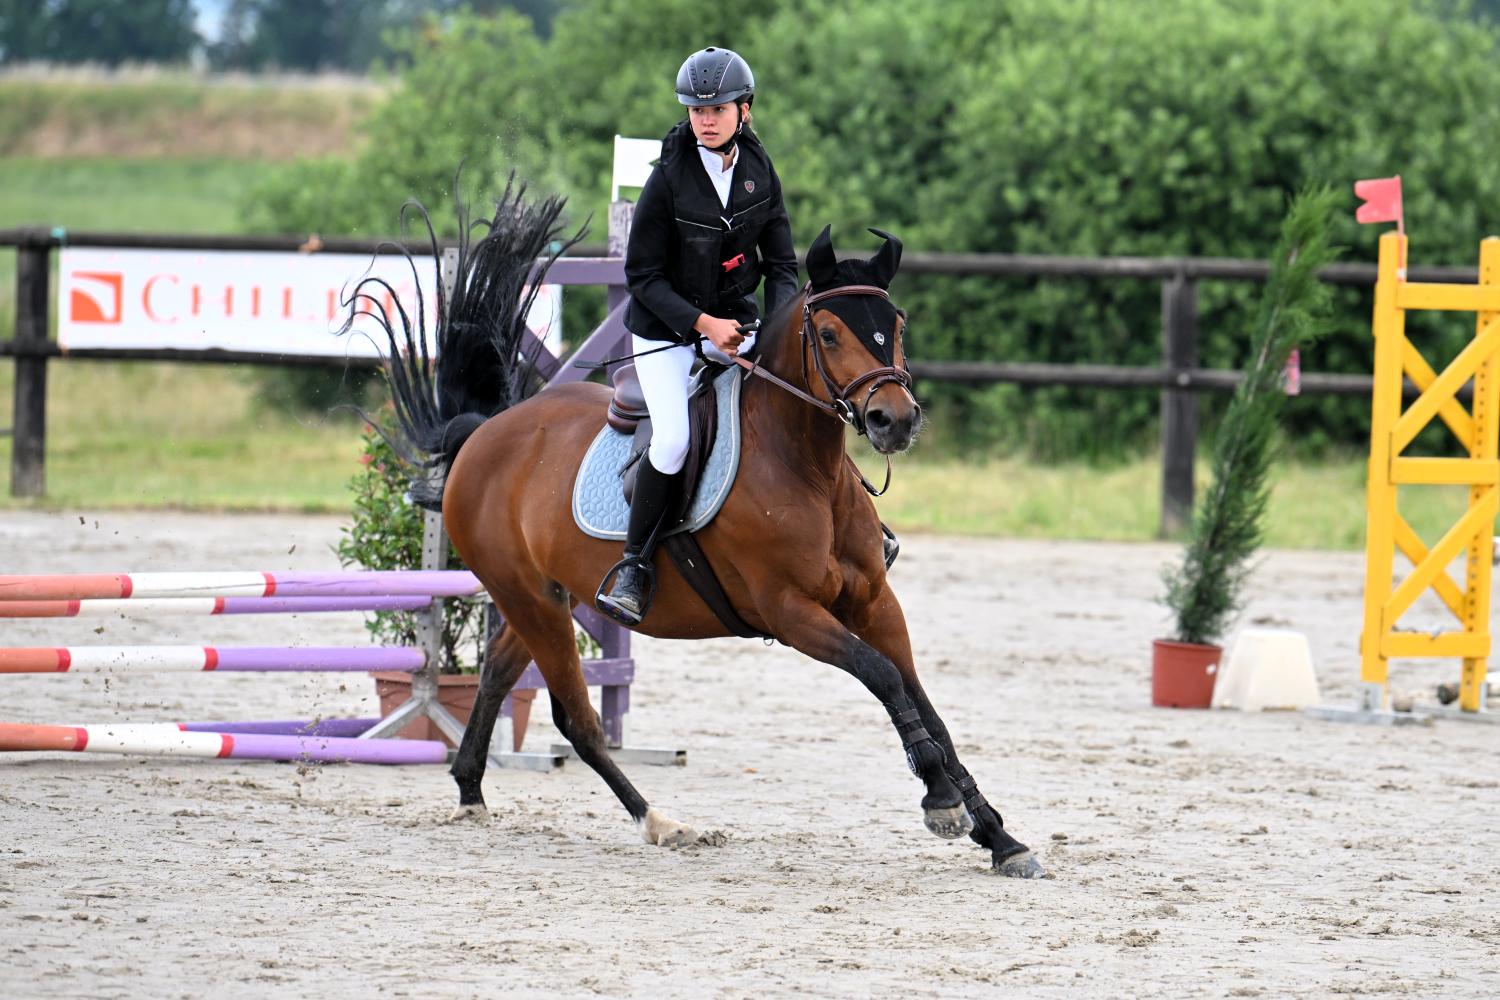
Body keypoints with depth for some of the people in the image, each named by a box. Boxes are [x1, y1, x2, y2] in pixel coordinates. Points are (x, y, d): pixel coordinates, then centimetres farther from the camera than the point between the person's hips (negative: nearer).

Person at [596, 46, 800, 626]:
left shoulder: (759, 169, -2)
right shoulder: (670, 178, -16)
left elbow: (781, 262, 4)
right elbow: (643, 275, -12)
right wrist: (702, 322, -22)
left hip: (734, 322, 4)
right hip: (665, 329, -4)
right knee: (674, 438, -24)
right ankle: (634, 565, -8)